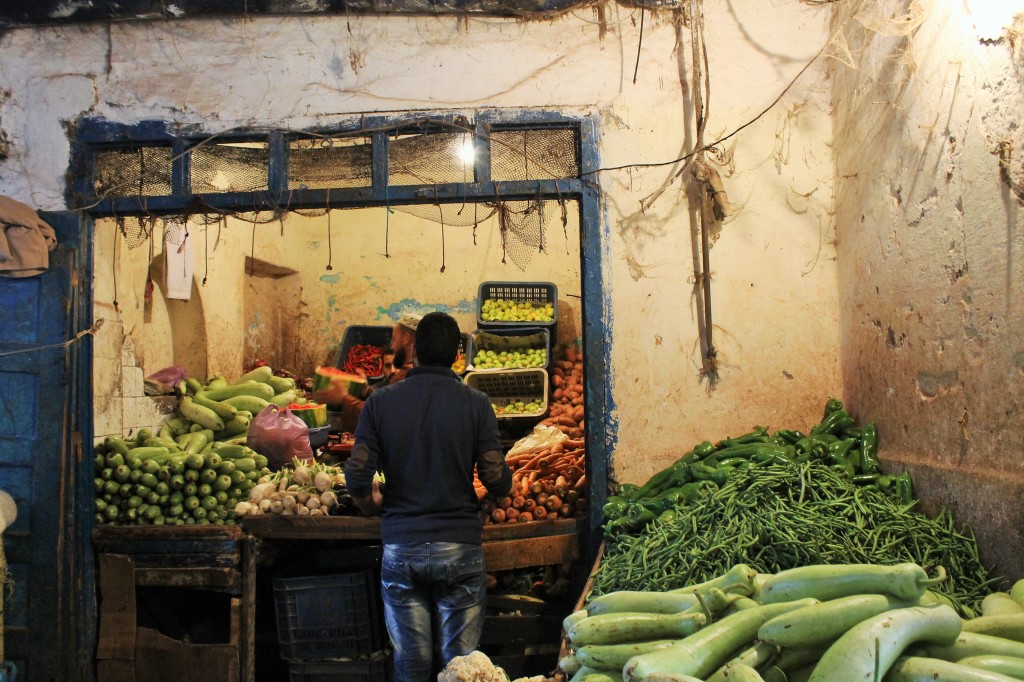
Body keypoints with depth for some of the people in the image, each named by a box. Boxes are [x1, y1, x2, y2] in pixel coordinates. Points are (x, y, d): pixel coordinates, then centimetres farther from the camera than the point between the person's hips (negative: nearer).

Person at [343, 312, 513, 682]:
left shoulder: (381, 401, -1)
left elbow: (357, 476, -7)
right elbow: (497, 480, -8)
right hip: (460, 547, -1)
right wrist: (504, 484, 15)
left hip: (401, 549, 1)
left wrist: (370, 504, 15)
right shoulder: (475, 402, -4)